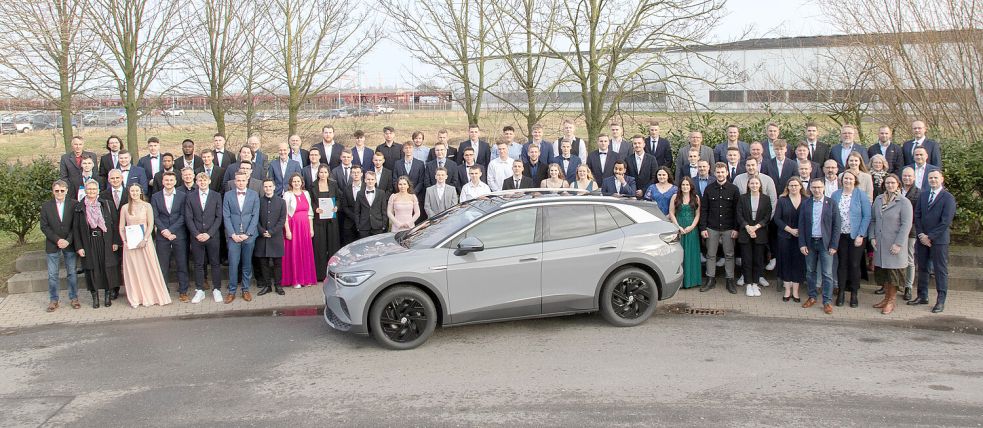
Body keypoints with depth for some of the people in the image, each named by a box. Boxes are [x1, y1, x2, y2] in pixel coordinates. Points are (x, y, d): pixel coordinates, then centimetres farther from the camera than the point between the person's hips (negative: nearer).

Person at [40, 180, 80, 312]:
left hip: (69, 244, 0)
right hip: (52, 245, 0)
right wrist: (57, 240, -11)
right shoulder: (46, 206, 0)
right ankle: (53, 300, 14)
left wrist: (68, 241, -13)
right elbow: (44, 227, -2)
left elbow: (75, 225, -2)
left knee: (72, 273, 6)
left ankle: (74, 298, 17)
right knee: (52, 275, 5)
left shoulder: (73, 205, -2)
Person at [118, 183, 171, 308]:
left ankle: (151, 296, 10)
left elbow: (150, 224, -4)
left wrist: (145, 240, -14)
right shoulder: (125, 208, 6)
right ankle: (136, 299, 12)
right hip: (130, 243, 1)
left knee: (149, 268, 0)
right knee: (132, 270, 4)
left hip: (144, 241, -1)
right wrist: (125, 240, -8)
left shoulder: (146, 206, 2)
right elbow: (121, 227, 6)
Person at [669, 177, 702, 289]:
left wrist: (691, 227, -10)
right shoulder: (675, 197, 3)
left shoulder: (696, 198, 5)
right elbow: (671, 213, 0)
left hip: (692, 229, 1)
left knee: (691, 253, 4)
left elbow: (697, 214, 4)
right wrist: (679, 227, -10)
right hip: (678, 228, -1)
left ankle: (691, 279, 12)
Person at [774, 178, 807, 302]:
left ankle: (795, 291, 13)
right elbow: (777, 218, -3)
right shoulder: (782, 200, 1)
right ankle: (787, 291, 14)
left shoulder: (806, 200, 0)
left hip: (801, 237, 0)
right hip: (785, 237, 0)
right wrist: (790, 229, -11)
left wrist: (802, 231, -12)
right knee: (786, 263, 5)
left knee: (798, 263, 3)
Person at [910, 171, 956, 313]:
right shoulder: (923, 195, 9)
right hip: (922, 238, 5)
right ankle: (922, 296, 22)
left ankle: (941, 301, 7)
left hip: (939, 240, -5)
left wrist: (930, 237, -14)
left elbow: (946, 222, -13)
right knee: (922, 268, 11)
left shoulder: (948, 198, -8)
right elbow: (917, 215, 7)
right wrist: (920, 234, -5)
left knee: (940, 270, 1)